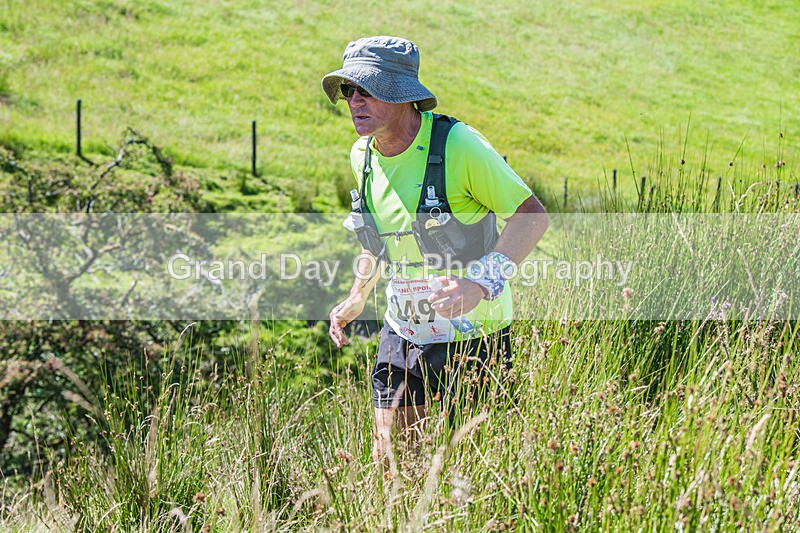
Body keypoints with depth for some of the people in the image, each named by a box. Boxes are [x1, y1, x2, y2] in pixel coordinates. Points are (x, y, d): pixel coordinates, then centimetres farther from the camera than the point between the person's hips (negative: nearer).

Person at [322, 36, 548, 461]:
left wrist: (481, 282, -29)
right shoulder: (362, 155, 1)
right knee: (389, 456, 6)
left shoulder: (457, 145, -20)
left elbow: (532, 215, -17)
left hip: (471, 335, -6)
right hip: (403, 331, 6)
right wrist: (357, 299, 14)